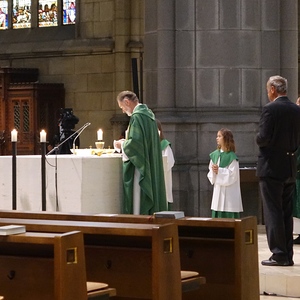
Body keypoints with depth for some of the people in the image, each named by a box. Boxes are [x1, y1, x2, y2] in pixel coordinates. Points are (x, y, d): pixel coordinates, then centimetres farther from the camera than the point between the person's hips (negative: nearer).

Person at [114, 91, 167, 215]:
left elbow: (135, 142, -23)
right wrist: (126, 142, 16)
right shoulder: (148, 114, 13)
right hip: (151, 168, 10)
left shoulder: (137, 116, -16)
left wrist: (122, 145, -5)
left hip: (139, 168, -10)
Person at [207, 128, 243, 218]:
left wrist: (219, 171, -18)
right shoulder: (215, 154, 10)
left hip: (228, 191, -6)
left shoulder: (231, 156, -10)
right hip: (217, 190, 6)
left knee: (229, 216, -6)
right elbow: (210, 172, 14)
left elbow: (233, 174, -14)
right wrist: (213, 171, -8)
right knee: (217, 213, 6)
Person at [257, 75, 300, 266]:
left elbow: (264, 138, -18)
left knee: (273, 213, -3)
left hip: (271, 167, -7)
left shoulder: (270, 109, -13)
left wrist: (258, 139, 3)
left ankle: (279, 254, -5)